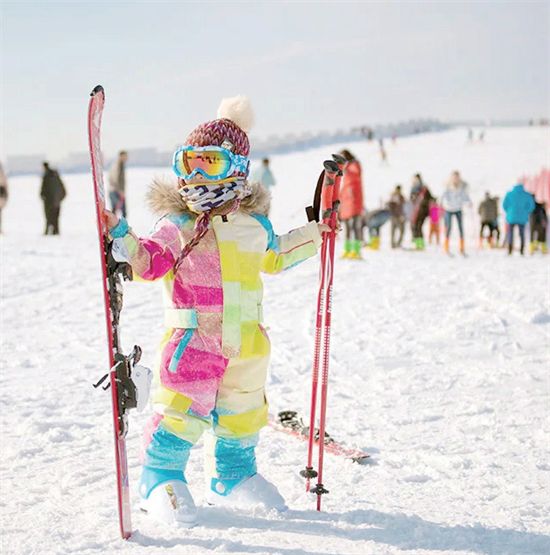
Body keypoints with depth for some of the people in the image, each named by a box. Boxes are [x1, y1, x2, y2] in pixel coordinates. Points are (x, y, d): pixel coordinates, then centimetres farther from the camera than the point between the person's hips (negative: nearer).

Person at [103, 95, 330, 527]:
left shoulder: (255, 224, 9)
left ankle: (232, 478, 35)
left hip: (246, 340, 5)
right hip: (193, 336, -4)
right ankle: (160, 479, 11)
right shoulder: (177, 225, -4)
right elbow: (149, 261, -12)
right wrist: (122, 238, -28)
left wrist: (312, 235, 26)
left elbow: (274, 258, 27)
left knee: (242, 411, 15)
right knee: (180, 411, -9)